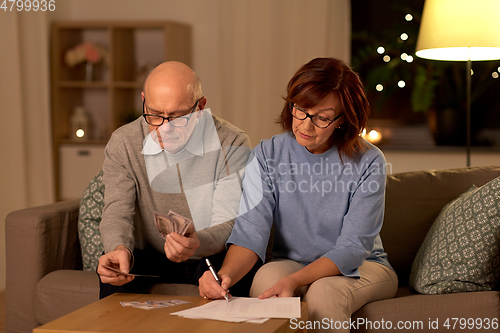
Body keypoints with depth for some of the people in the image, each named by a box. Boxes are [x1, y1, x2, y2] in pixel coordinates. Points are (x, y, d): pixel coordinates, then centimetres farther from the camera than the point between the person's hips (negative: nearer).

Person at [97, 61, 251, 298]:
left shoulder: (231, 144, -13)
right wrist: (120, 249, -37)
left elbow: (230, 224, -19)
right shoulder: (122, 143, -4)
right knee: (113, 278, -30)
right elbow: (117, 210, -12)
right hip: (152, 260, 2)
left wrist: (198, 244, -43)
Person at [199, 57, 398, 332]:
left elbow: (353, 248, -18)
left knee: (323, 292, -35)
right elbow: (250, 230, -16)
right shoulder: (267, 155, -7)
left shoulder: (368, 163, -14)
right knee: (267, 275, -32)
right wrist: (226, 274, -38)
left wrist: (295, 280, -35)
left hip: (360, 267, -1)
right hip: (290, 264, 2)